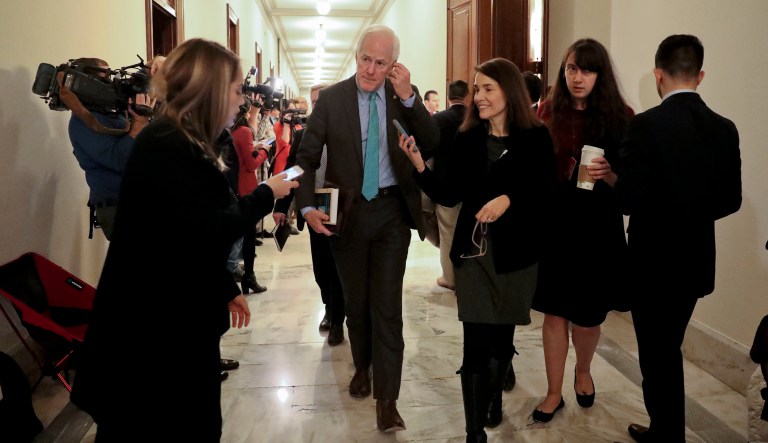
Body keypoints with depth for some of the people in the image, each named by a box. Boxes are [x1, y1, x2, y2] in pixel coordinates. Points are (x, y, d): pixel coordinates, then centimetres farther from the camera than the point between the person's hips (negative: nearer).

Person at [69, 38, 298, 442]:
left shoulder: (181, 144, 12)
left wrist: (226, 289, 20)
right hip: (154, 330, -10)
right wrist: (266, 195, -13)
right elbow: (208, 233, -27)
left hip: (179, 323, 10)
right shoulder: (165, 148, -21)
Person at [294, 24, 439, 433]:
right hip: (347, 211, 1)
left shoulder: (405, 96, 1)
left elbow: (432, 146, -8)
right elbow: (307, 156, -2)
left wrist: (407, 97, -18)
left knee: (387, 303, -2)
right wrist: (307, 206, -16)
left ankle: (386, 400, 3)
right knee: (355, 300, 16)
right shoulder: (331, 98, -2)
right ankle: (362, 367, 39)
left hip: (392, 211, 0)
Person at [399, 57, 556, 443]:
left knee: (502, 337, 14)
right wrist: (419, 165, -12)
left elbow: (546, 196, -7)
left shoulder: (536, 138, -4)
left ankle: (494, 398, 42)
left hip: (517, 252, -1)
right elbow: (449, 196, 1)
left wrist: (509, 199, -23)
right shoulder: (466, 139, 3)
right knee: (476, 345, -2)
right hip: (474, 252, 1)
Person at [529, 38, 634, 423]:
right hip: (553, 224, 1)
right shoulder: (549, 113, 0)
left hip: (598, 228, -1)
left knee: (587, 312, 12)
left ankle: (583, 371, 42)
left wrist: (608, 174, -25)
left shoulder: (620, 117, -5)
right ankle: (554, 393, 23)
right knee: (554, 311, 7)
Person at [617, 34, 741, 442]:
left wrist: (615, 178, -1)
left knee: (657, 354, 8)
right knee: (669, 349, 21)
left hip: (655, 259, -6)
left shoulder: (646, 125, -18)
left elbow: (630, 199, -21)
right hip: (697, 259, 6)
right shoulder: (724, 128, 0)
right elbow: (730, 200, 4)